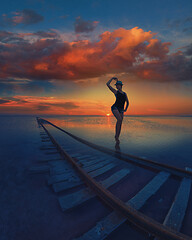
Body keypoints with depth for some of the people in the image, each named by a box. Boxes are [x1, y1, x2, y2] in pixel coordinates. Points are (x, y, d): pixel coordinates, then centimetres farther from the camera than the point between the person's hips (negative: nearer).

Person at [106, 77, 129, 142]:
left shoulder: (125, 94, 22)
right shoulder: (115, 91, 11)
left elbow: (127, 102, 30)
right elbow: (107, 84, 6)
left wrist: (125, 109, 19)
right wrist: (112, 78, 16)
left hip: (121, 110, 5)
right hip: (115, 107, -5)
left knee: (120, 124, -1)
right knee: (119, 119, -27)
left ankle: (117, 138, 10)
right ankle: (116, 135, -15)